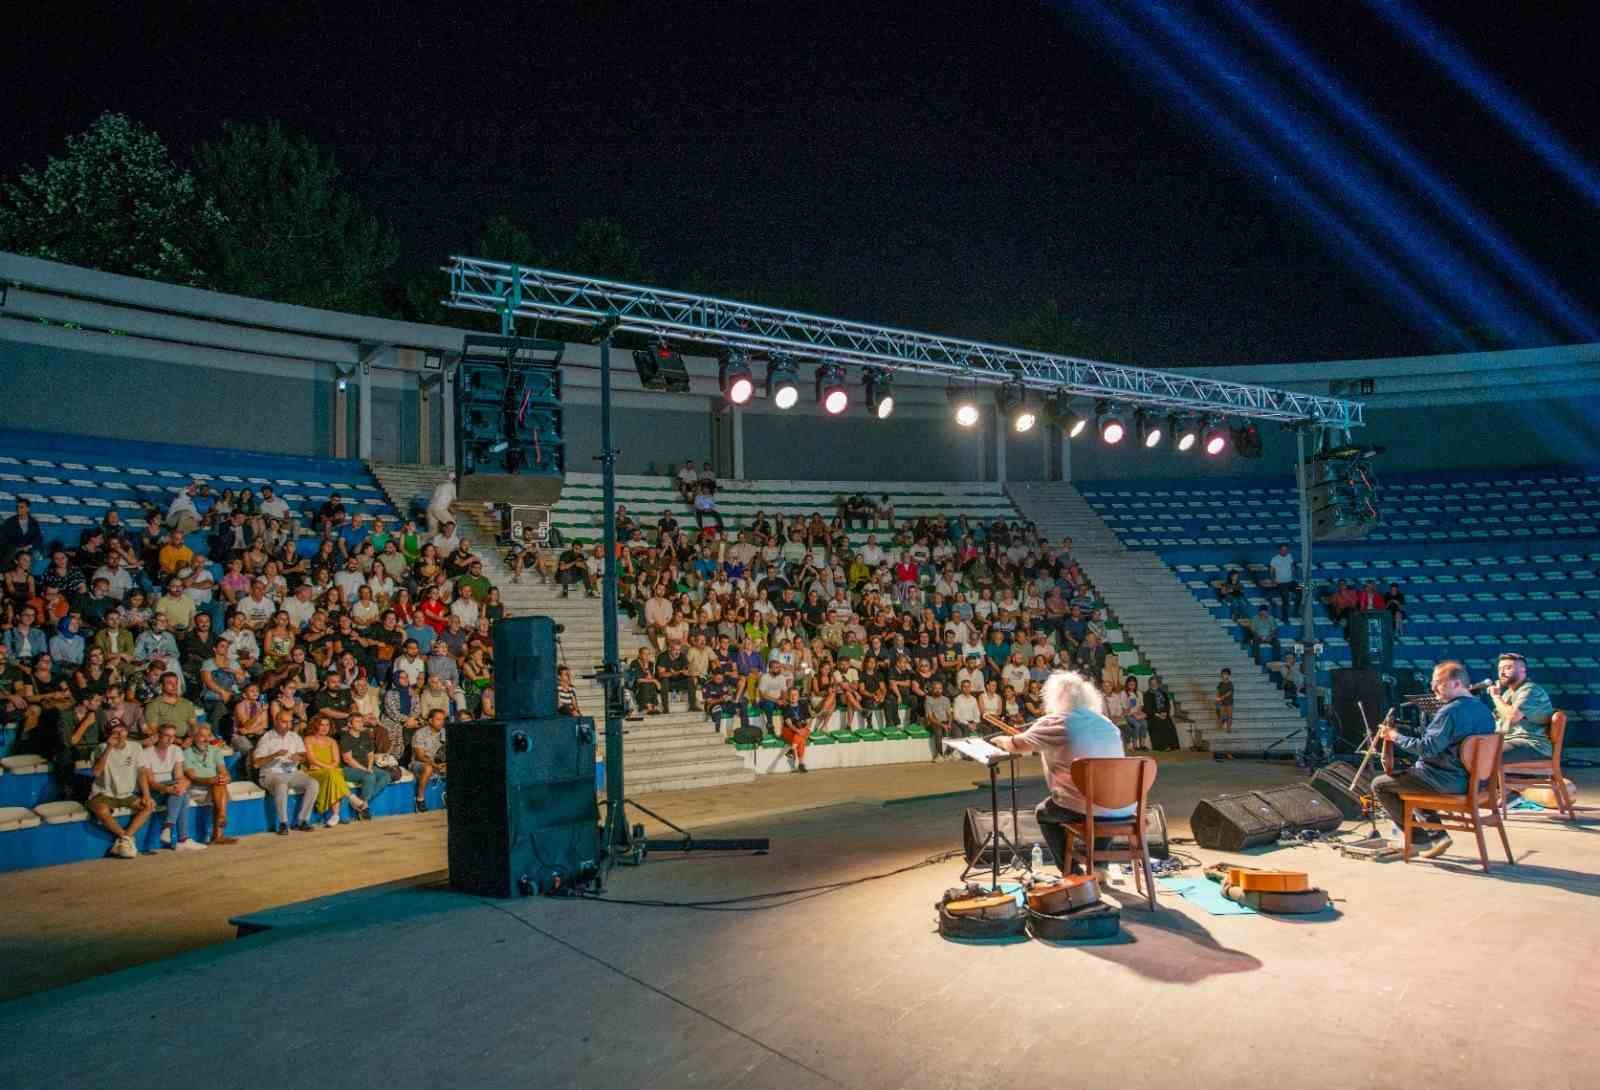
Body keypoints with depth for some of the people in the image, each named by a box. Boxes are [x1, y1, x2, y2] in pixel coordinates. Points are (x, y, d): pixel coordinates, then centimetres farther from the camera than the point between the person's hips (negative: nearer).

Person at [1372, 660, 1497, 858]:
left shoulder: (1450, 711, -21)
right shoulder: (1484, 710, 9)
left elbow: (1427, 749, -25)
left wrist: (1395, 736, -15)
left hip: (1448, 782, -10)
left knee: (1379, 785, 1)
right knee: (1413, 777, 32)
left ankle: (1418, 838, 5)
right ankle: (1436, 835, 19)